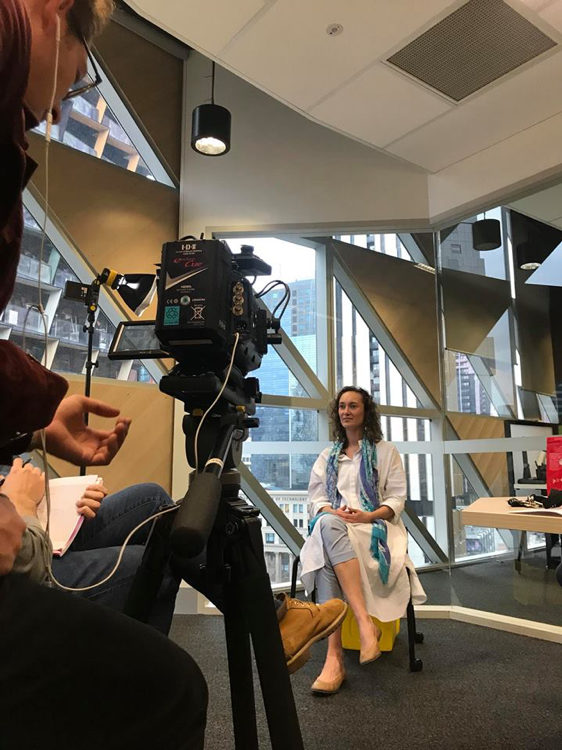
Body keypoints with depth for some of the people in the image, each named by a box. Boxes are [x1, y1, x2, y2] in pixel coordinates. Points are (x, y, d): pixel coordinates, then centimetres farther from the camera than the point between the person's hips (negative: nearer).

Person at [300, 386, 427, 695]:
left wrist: (369, 516, -14)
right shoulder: (327, 456, 22)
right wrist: (336, 512, -11)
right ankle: (365, 622, -45)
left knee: (329, 553, -36)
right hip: (333, 524, 2)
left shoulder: (386, 451, 13)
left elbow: (397, 498, 5)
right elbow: (316, 498, 12)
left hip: (375, 527, -2)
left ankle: (335, 656, -40)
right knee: (329, 524, -38)